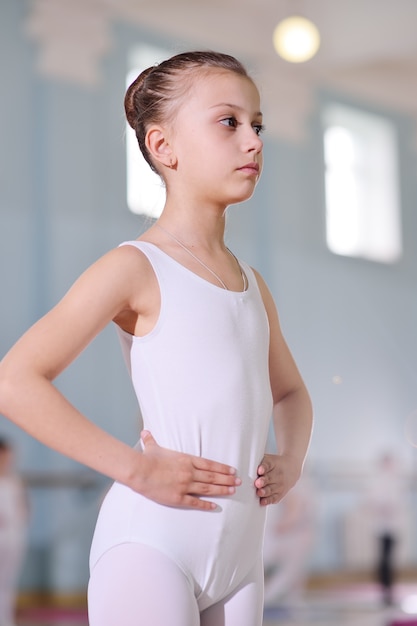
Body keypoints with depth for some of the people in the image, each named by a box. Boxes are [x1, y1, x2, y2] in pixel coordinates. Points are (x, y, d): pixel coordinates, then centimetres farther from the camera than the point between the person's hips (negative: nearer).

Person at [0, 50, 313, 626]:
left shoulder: (252, 285, 16)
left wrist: (291, 462, 10)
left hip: (239, 551, 7)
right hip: (150, 542, -7)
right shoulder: (137, 268, -6)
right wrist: (136, 468, -17)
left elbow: (290, 393, 32)